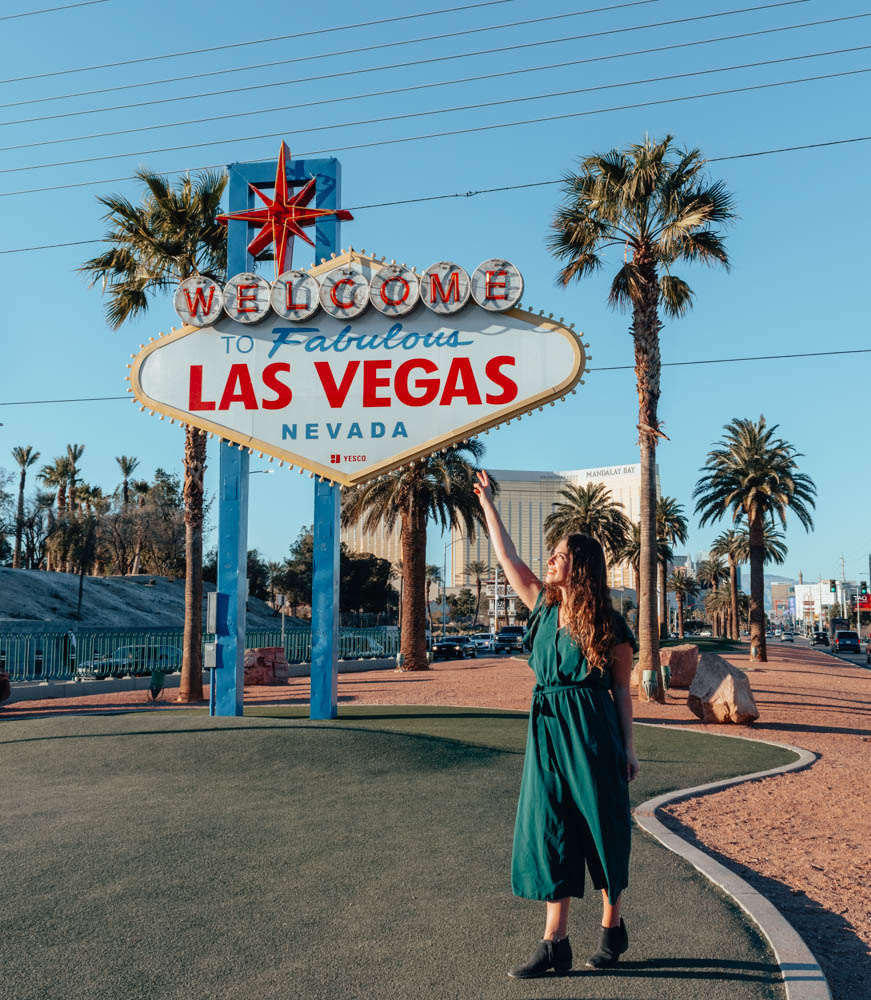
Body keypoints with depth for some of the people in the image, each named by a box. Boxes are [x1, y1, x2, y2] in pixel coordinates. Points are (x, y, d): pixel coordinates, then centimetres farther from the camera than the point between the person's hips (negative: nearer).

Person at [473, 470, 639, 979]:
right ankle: (555, 944, 9)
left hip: (592, 732, -5)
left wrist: (628, 747, -3)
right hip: (548, 731, 5)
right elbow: (508, 558, 13)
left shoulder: (610, 626, -5)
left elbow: (622, 691, -1)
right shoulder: (545, 604, 7)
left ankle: (613, 928, 25)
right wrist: (488, 504, 17)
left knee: (601, 831, 6)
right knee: (550, 831, 4)